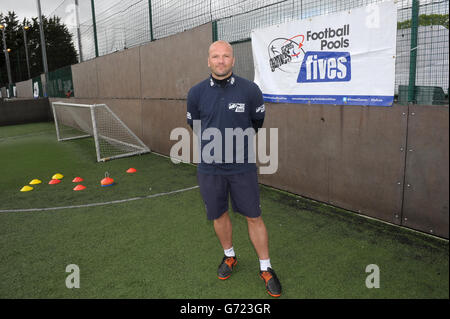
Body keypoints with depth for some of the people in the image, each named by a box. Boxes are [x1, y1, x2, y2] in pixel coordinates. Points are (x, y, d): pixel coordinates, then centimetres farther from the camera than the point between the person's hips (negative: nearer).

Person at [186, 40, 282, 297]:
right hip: (210, 168, 2)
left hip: (243, 167, -2)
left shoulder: (250, 90, -9)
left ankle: (265, 268, 24)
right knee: (219, 215, 16)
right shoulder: (196, 93, -4)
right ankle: (230, 256, 41)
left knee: (254, 217, 5)